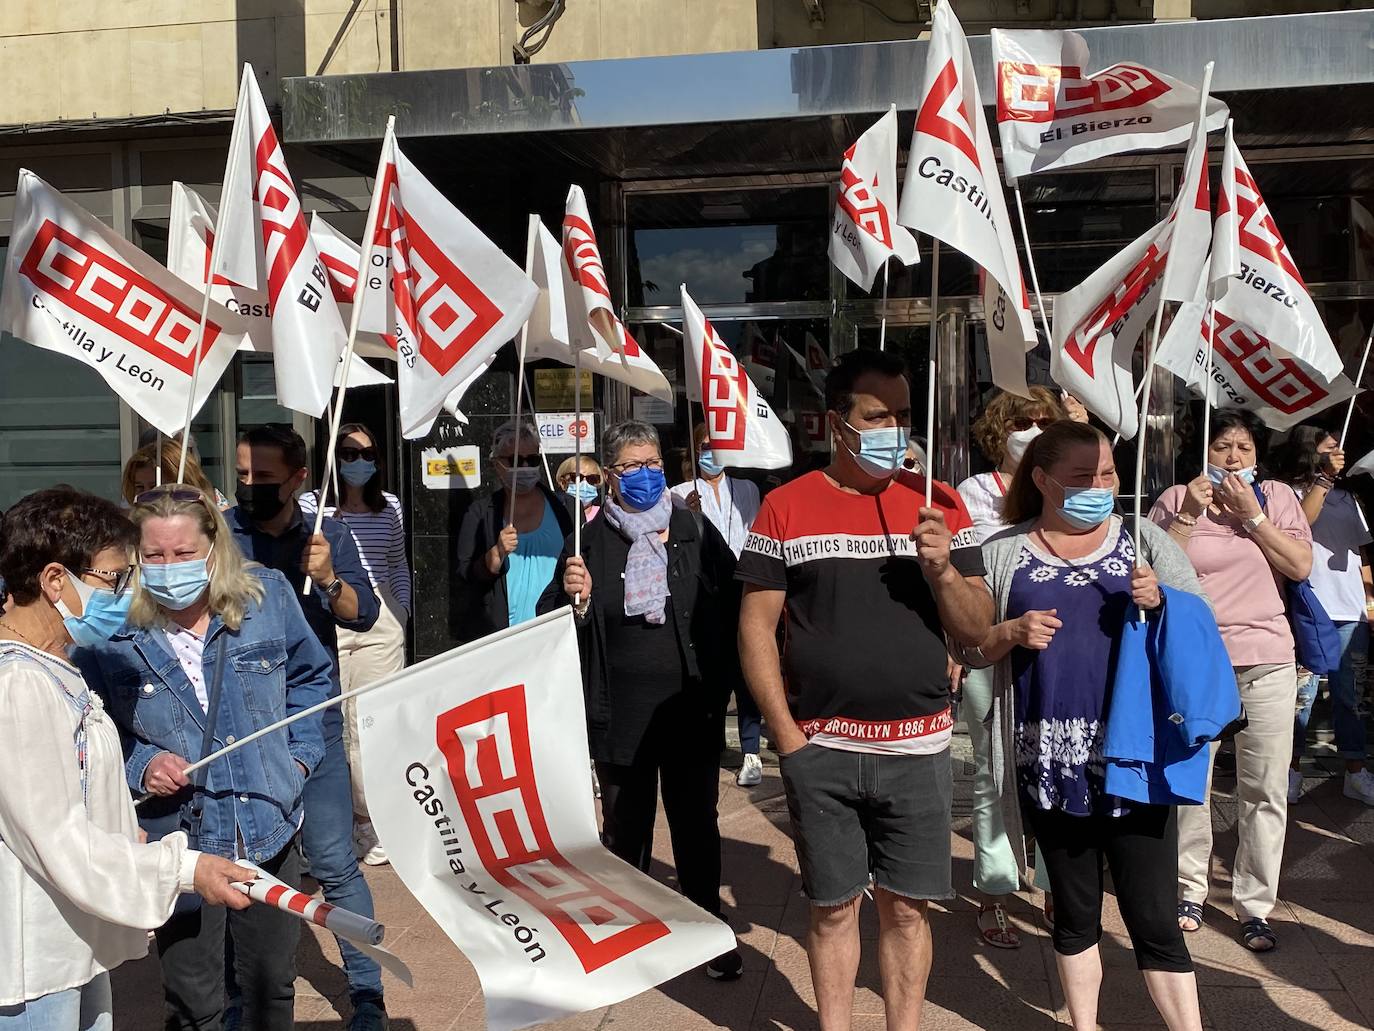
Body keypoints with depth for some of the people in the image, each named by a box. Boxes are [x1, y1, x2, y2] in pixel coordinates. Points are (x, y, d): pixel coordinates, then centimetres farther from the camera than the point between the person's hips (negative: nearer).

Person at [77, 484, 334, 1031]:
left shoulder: (267, 596, -7)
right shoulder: (111, 627, -13)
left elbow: (310, 677, 10)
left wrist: (300, 753, 1)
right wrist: (140, 763, -17)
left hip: (270, 828, 2)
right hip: (178, 838, -2)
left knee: (272, 986, 20)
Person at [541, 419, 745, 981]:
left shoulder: (696, 532, 1)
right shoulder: (590, 541, 1)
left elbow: (730, 613, 1)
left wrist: (719, 686, -7)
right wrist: (573, 596, -17)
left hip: (691, 712, 0)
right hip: (619, 717, 0)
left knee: (696, 824, 10)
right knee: (624, 828, 12)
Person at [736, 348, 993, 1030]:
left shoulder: (940, 506, 5)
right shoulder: (787, 507, 0)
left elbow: (977, 629, 6)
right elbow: (756, 627, -1)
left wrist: (943, 570, -13)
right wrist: (786, 737, -5)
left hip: (917, 750, 1)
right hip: (820, 751, -1)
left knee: (906, 909, 10)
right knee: (833, 908, 10)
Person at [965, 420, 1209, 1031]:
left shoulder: (1146, 541, 4)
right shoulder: (1002, 552, 4)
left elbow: (1203, 631, 6)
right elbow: (967, 646, 8)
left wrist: (1160, 604, -14)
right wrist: (1010, 633, -12)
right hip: (1050, 762, 1)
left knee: (1153, 918, 2)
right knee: (1074, 912, 15)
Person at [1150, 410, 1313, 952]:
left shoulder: (1276, 496, 8)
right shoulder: (1176, 499, 3)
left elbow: (1301, 566, -3)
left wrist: (1251, 516, -10)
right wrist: (1189, 513, -14)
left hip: (1266, 662, 2)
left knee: (1266, 790, 3)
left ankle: (1255, 907, 14)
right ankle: (1190, 890, 22)